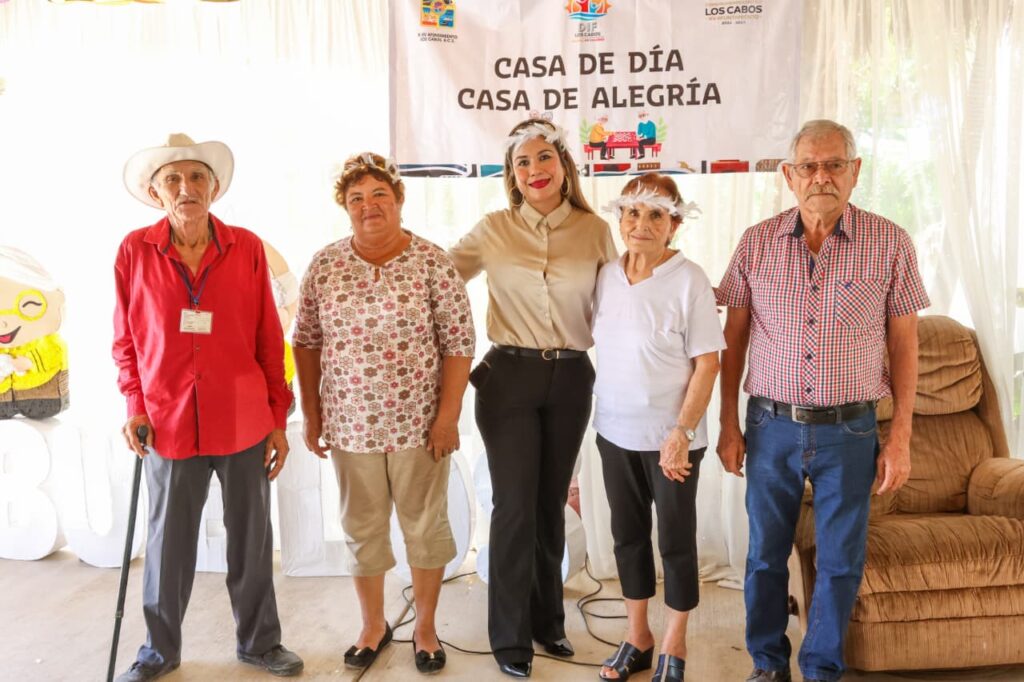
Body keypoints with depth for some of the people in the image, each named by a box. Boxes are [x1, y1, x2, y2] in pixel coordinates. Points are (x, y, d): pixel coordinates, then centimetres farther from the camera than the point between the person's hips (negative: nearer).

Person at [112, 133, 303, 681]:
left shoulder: (247, 248, -3)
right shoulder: (135, 251, -3)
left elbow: (269, 339, 1)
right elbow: (126, 338, 6)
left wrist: (278, 418, 1)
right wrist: (136, 405, -3)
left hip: (244, 422, 0)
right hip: (169, 424, 0)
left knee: (252, 540, 12)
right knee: (168, 543, 13)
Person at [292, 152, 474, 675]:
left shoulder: (431, 261, -7)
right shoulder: (325, 265, 0)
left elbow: (458, 343, -7)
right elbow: (307, 342, 6)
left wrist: (448, 415, -10)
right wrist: (311, 414, 5)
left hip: (418, 423, -2)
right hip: (350, 424, 2)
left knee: (425, 525, 11)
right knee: (362, 528, 14)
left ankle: (425, 626, 31)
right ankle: (373, 624, 35)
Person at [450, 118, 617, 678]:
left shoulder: (595, 232, 2)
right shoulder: (493, 230, -1)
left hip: (570, 380, 2)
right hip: (509, 377, -2)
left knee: (551, 504, 14)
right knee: (515, 506, 1)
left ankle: (548, 620, 33)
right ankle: (510, 637, 18)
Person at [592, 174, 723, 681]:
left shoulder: (689, 280, -13)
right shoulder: (606, 277, 2)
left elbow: (707, 363, -13)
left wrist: (681, 433, -18)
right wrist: (604, 413, 4)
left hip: (670, 436, -5)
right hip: (614, 432, 5)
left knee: (675, 541, 8)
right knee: (628, 535, 16)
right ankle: (637, 637, 33)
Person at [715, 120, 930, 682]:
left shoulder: (889, 244, -4)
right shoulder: (757, 244, -1)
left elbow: (904, 345, 1)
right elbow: (733, 340, 4)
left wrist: (900, 437, -1)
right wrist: (728, 425, 3)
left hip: (849, 431, -1)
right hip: (771, 425, 1)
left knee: (840, 561, 9)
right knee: (765, 553, 12)